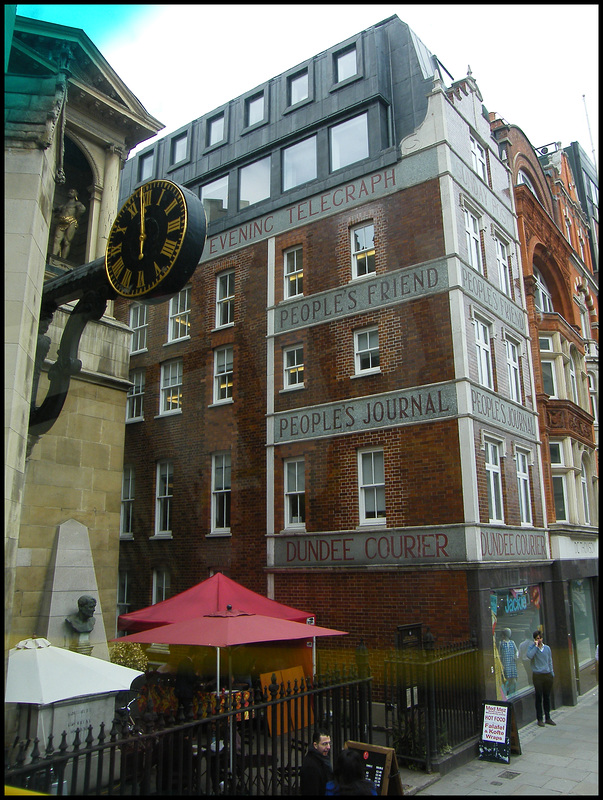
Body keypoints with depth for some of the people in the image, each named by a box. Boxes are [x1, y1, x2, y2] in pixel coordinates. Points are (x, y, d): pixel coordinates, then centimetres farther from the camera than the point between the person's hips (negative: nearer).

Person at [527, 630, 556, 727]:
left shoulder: (547, 648, 10)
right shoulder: (532, 647, -3)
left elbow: (550, 661, 17)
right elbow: (529, 656, -24)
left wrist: (552, 673, 12)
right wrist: (536, 646, -19)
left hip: (548, 675, 4)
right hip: (537, 675, -4)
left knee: (547, 697, 10)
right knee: (538, 697, -1)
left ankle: (548, 718, 21)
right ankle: (540, 719, 7)